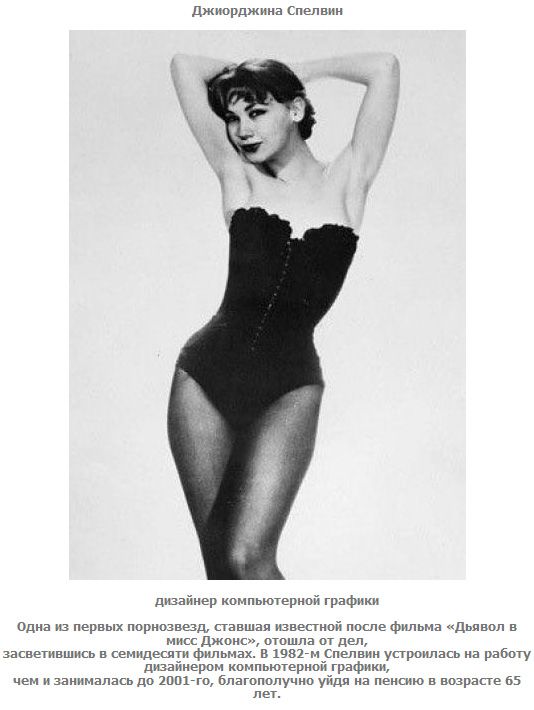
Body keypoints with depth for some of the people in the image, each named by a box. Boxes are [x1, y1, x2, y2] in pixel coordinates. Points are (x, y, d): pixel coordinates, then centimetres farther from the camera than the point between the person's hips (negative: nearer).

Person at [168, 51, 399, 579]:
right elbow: (184, 65, 9)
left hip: (288, 388, -2)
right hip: (204, 376, 2)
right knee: (218, 560, 5)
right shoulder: (238, 178, 8)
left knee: (246, 557, -13)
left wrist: (299, 72, 12)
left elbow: (383, 67, 0)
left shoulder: (346, 181, 6)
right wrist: (243, 70, 23)